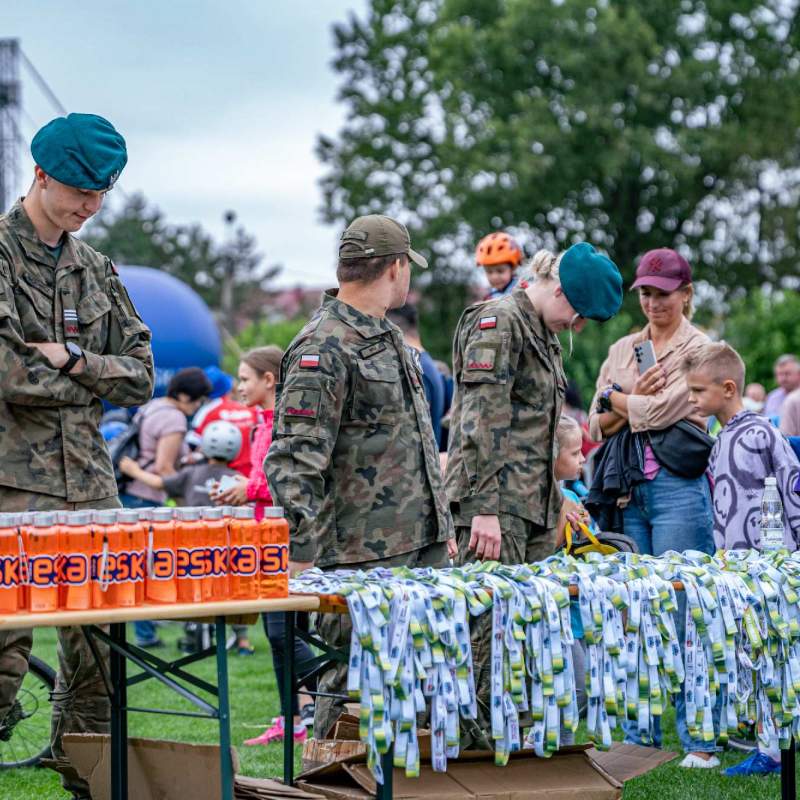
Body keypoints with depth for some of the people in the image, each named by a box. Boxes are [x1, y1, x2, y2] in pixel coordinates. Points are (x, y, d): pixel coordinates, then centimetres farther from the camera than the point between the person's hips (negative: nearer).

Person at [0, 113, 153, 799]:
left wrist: (73, 360, -4)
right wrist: (88, 381, -4)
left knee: (97, 657, 6)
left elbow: (140, 379, 12)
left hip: (91, 485, 6)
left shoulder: (97, 271, 16)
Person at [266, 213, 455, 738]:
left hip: (425, 551, 9)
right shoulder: (323, 350, -13)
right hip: (363, 560, -9)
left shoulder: (389, 338, 18)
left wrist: (442, 527, 24)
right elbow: (294, 464, -19)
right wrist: (303, 558, -23)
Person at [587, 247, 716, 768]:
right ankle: (639, 734, 15)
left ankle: (700, 739, -2)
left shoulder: (699, 349, -1)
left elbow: (659, 410, -12)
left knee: (682, 614, -6)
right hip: (628, 489, 6)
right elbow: (598, 424, 11)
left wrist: (616, 398, 3)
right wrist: (635, 399, -6)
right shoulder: (623, 349, 16)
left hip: (678, 487, -6)